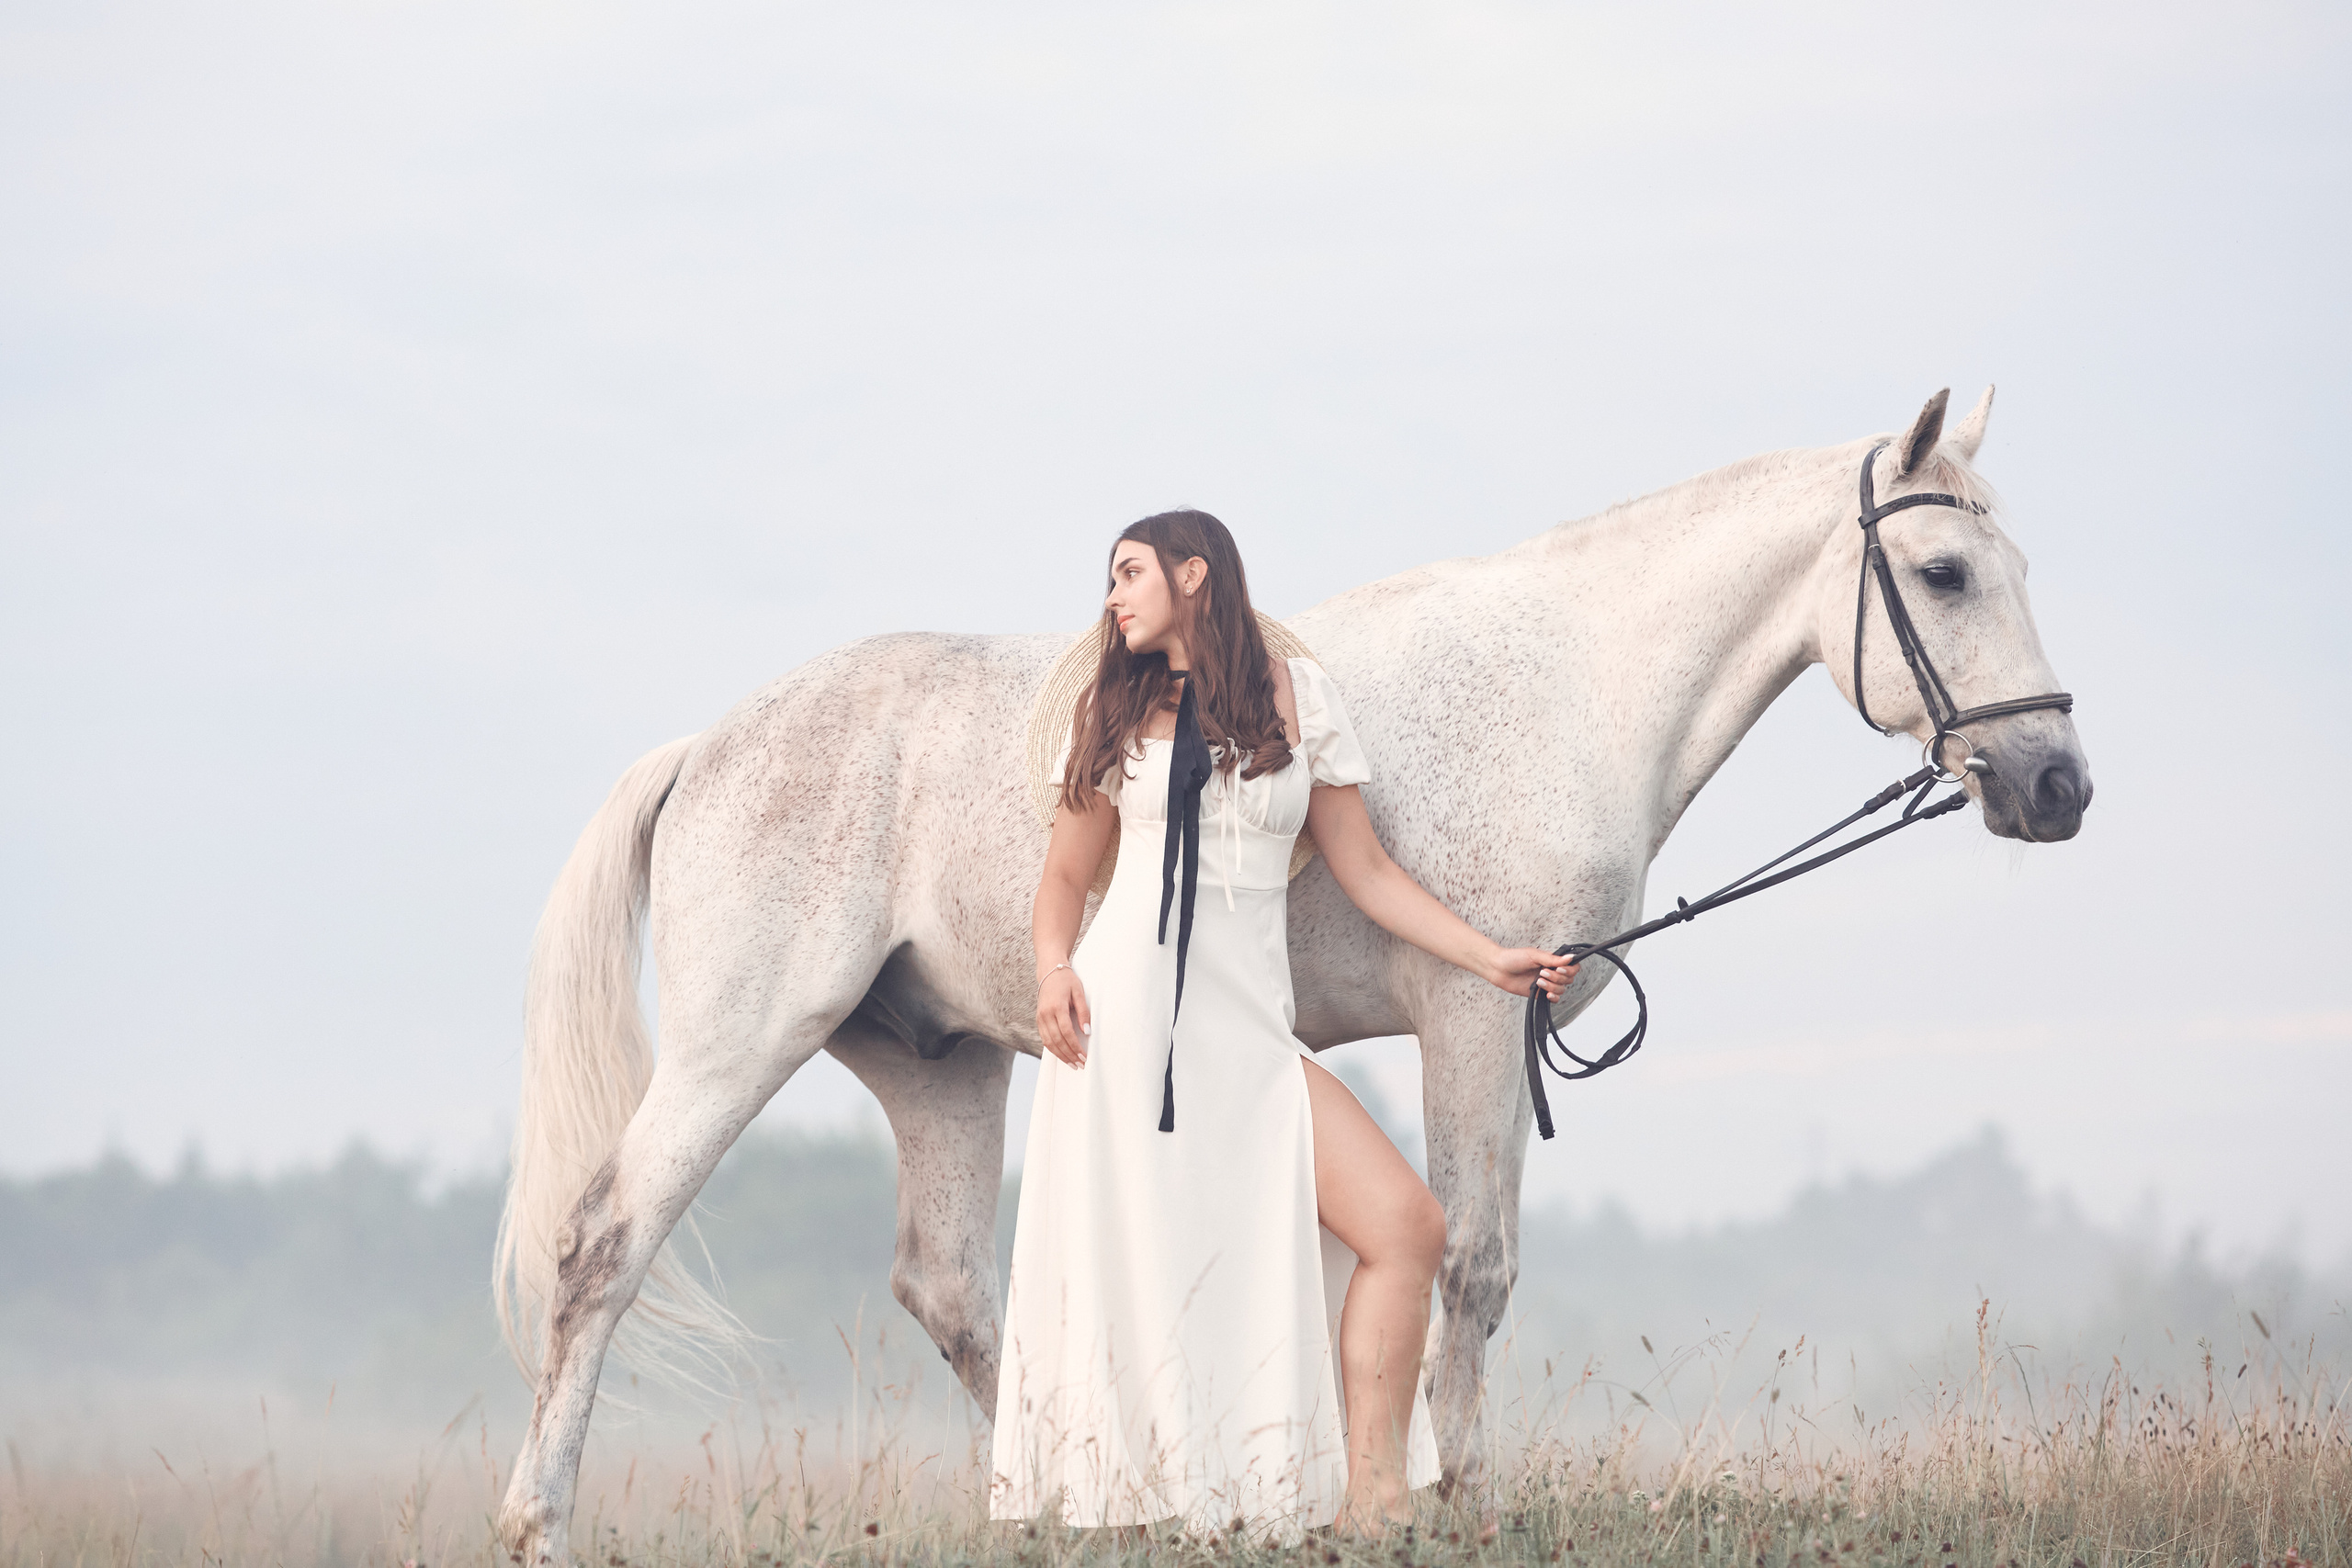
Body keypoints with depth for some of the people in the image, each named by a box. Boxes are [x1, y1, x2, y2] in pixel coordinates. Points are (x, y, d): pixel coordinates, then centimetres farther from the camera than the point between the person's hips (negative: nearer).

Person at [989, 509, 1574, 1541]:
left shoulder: (1296, 695, 12)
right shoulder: (1115, 710, 13)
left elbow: (1365, 872, 15)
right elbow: (1066, 875, 15)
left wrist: (1491, 961, 7)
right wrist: (1053, 970, -5)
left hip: (1248, 1029, 1)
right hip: (1127, 1013, -1)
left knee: (1404, 1227, -13)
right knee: (1137, 1269, -8)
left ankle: (1371, 1511, -13)